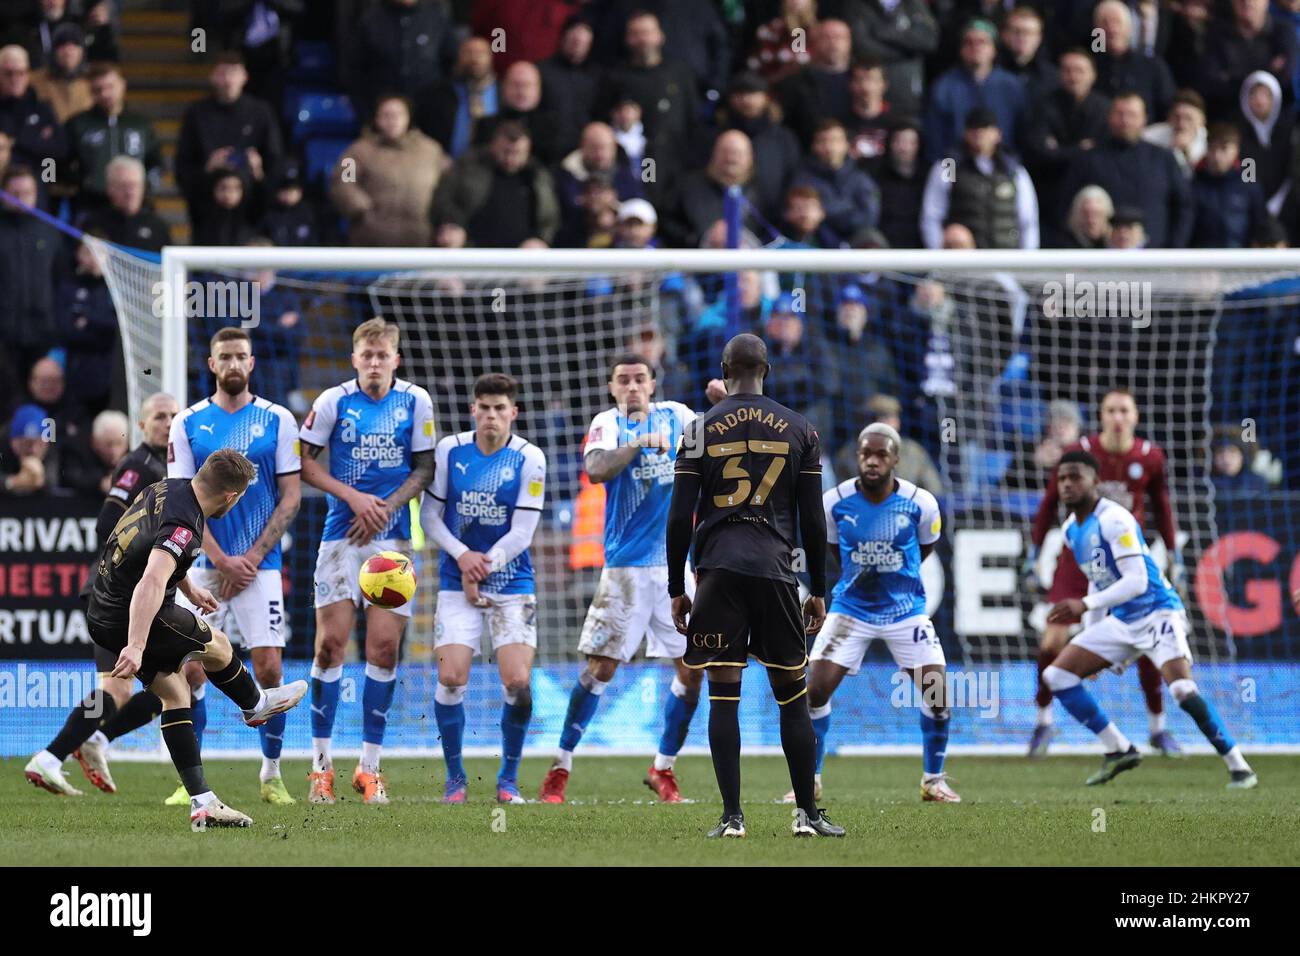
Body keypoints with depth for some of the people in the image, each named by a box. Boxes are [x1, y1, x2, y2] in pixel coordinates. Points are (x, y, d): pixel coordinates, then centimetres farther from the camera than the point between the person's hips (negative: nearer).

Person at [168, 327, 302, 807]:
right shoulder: (188, 424, 4)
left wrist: (252, 557, -8)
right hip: (204, 564, 1)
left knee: (268, 668, -7)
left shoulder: (277, 421, 3)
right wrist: (222, 561, -9)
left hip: (259, 564, -1)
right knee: (191, 671, -5)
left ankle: (272, 775, 7)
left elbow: (291, 497, 1)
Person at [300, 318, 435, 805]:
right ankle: (321, 764, 0)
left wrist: (386, 507, -9)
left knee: (385, 646, -2)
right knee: (331, 641, -8)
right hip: (341, 535, -1)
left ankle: (369, 767, 6)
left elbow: (424, 468, 5)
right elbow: (304, 461, 1)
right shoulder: (334, 401, -3)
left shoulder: (415, 401, 1)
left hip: (392, 536, 1)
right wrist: (353, 497, -11)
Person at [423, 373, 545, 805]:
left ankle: (509, 779, 7)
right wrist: (462, 555, -12)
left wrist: (482, 568, -12)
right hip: (456, 583, 1)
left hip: (511, 581, -1)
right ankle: (455, 777, 5)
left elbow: (521, 533, -6)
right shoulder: (449, 450, 0)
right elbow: (430, 514, 3)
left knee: (518, 684, -11)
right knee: (451, 678, -12)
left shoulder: (529, 458, -6)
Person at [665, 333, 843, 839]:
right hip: (775, 566, 1)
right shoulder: (799, 430, 7)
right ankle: (807, 813, 8)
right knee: (792, 695, 8)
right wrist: (818, 592, 13)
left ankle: (732, 816, -4)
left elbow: (680, 518, 2)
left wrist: (677, 589, 9)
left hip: (718, 568, -1)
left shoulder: (700, 430, 4)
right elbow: (814, 520, 6)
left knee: (723, 696, 0)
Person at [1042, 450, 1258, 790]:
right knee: (1057, 675, -1)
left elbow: (1136, 581, -24)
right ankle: (1119, 751, 4)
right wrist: (1090, 635, 21)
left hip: (1157, 613, -9)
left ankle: (1239, 767, -14)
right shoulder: (1071, 529, 9)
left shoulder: (1113, 520, -18)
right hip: (1121, 622, 9)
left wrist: (1085, 605, -30)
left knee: (1183, 691, -27)